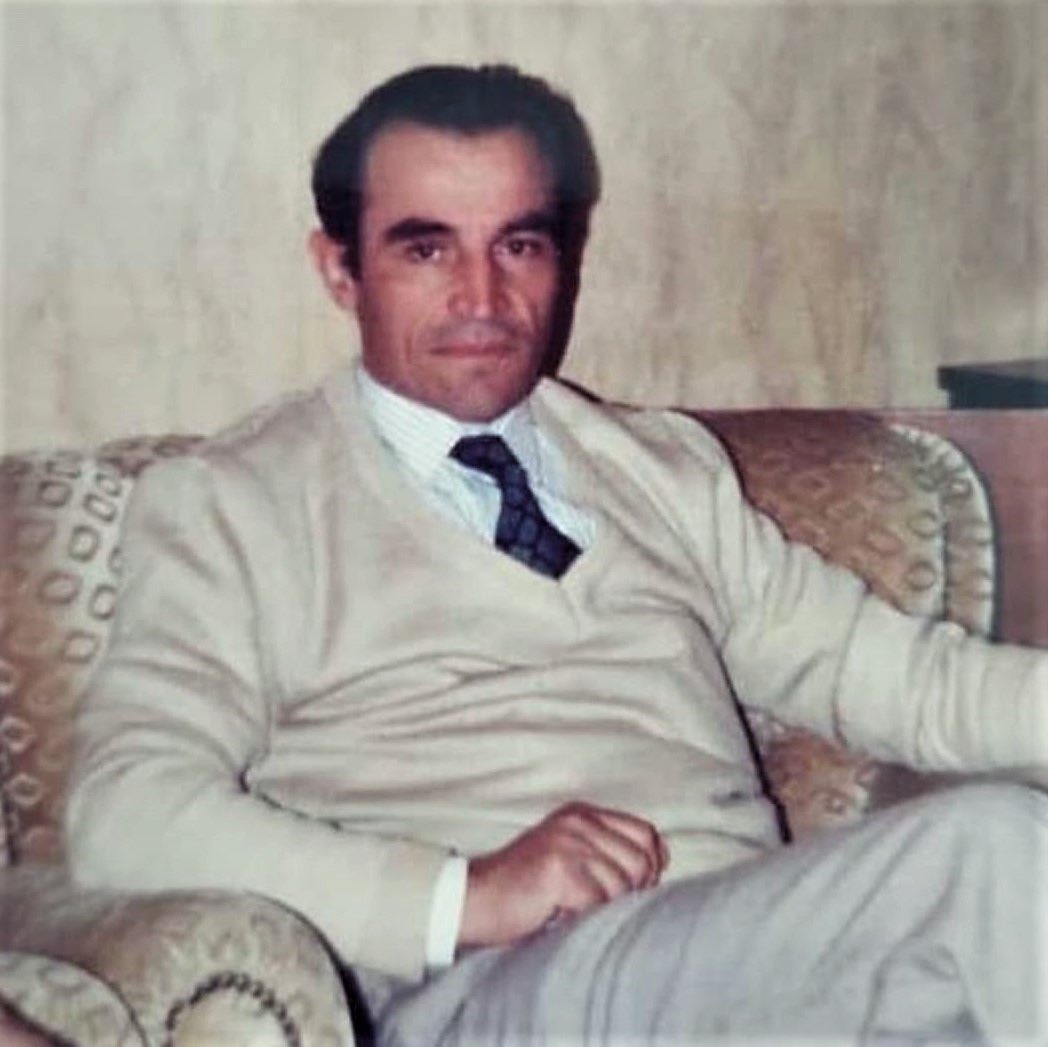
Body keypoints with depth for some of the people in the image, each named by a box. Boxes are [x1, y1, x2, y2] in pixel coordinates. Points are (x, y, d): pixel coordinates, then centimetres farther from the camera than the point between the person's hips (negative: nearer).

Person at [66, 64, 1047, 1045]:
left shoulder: (670, 466, 21)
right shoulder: (222, 505, 5)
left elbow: (900, 673, 17)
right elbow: (126, 809, -7)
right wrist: (467, 896, -18)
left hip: (765, 948, 6)